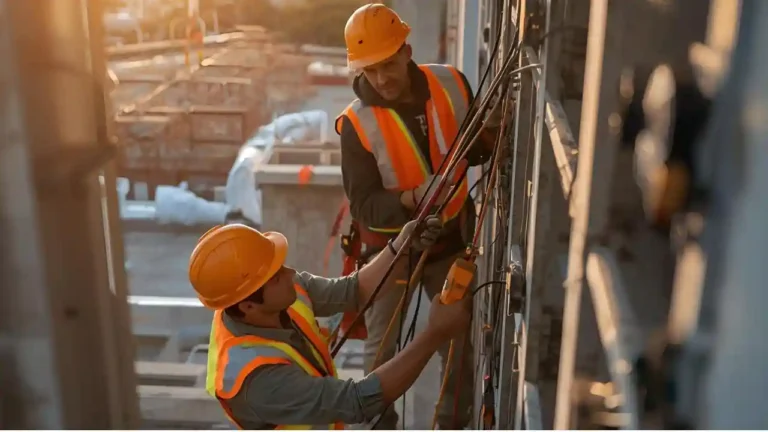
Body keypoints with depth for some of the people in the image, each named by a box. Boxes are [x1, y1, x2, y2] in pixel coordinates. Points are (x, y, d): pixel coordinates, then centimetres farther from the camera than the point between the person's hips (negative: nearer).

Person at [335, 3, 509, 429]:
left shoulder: (451, 84, -12)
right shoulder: (357, 124, -22)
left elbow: (473, 153, 2)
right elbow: (364, 207, -24)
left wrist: (488, 130, -20)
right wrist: (413, 198, -41)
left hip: (449, 239, 3)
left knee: (460, 343, 16)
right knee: (382, 349, 10)